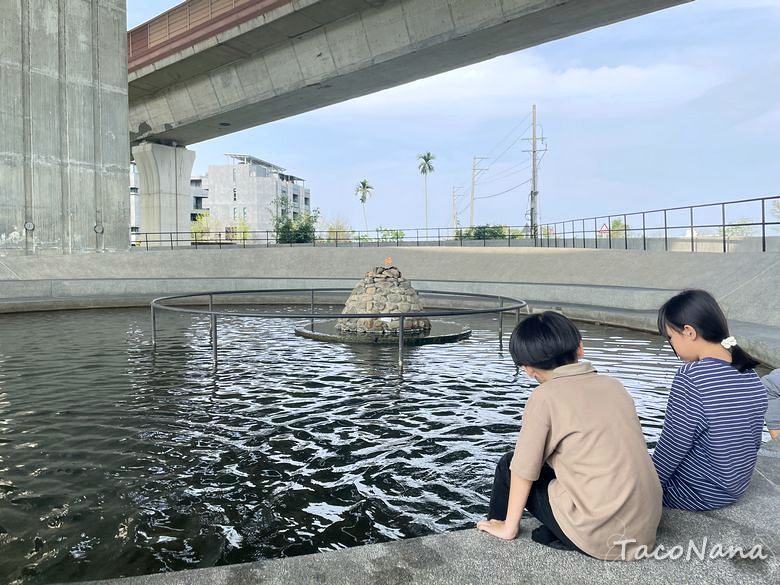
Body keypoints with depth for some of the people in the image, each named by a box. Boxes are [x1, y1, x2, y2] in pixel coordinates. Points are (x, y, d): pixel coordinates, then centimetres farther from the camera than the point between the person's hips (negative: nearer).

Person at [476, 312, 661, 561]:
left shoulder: (544, 396, -10)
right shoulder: (613, 385, 8)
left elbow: (525, 469, -6)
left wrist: (508, 527, 7)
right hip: (645, 530, 6)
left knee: (508, 466, 10)